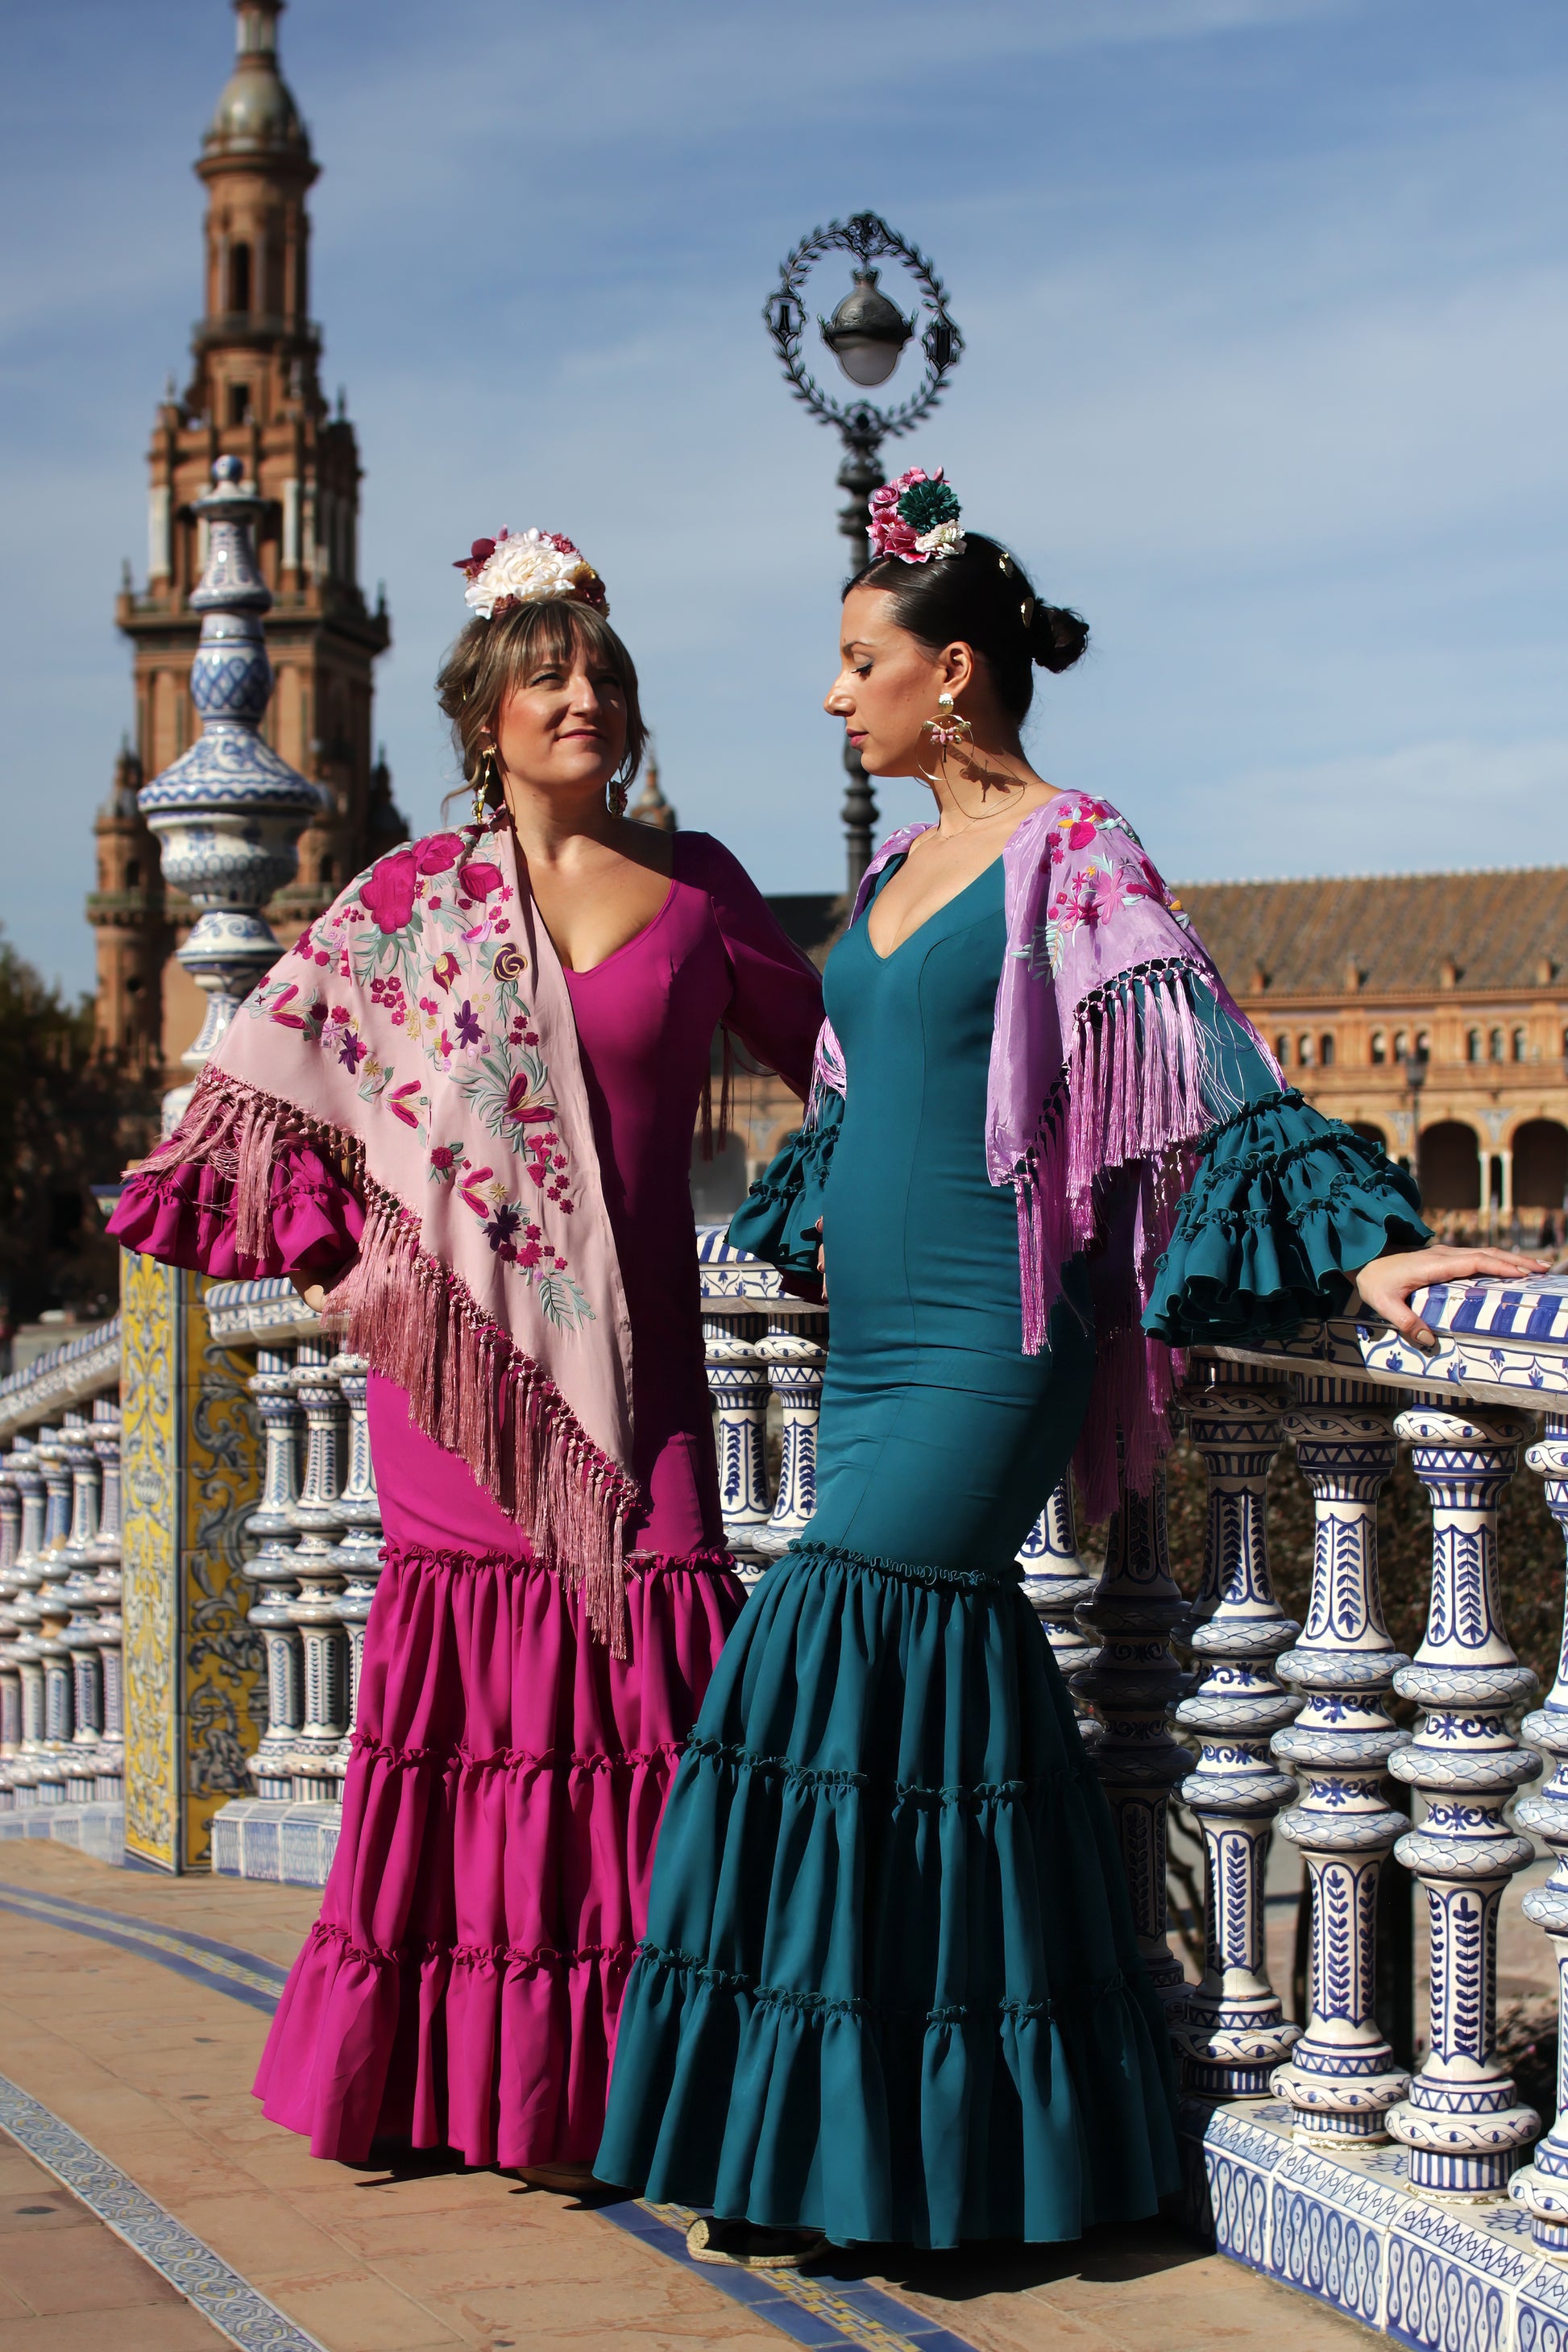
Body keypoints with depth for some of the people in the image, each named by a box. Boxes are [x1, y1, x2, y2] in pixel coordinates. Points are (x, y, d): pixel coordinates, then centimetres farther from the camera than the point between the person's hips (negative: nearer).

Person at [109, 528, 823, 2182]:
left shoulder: (693, 886, 10)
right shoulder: (413, 898, 6)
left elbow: (830, 1047, 19)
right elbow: (280, 1072, 8)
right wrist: (327, 1245, 2)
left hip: (633, 1349, 1)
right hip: (461, 1349, -1)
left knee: (644, 1645, -6)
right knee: (474, 1655, -2)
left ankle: (616, 2081, 3)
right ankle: (449, 2077, 9)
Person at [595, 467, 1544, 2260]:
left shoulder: (1071, 862, -9)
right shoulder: (902, 864, 16)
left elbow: (1215, 1075, -15)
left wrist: (1361, 1244, -25)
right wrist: (787, 1221, 37)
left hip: (987, 1351, -8)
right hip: (874, 1338, 8)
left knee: (837, 1655, -12)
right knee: (944, 1671, 7)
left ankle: (802, 2157, -3)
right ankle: (941, 2124, 15)